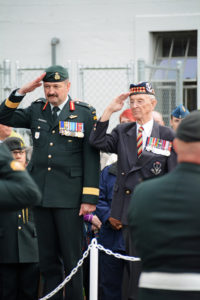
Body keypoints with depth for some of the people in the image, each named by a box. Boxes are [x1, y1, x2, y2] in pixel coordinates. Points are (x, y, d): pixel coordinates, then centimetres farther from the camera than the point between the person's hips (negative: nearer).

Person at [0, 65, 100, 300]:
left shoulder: (85, 113, 0)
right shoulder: (36, 110, 11)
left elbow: (91, 157, -3)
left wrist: (89, 198, -9)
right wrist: (21, 92, -2)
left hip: (69, 197, -4)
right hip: (42, 195, 4)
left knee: (71, 258, -1)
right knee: (47, 259, 8)